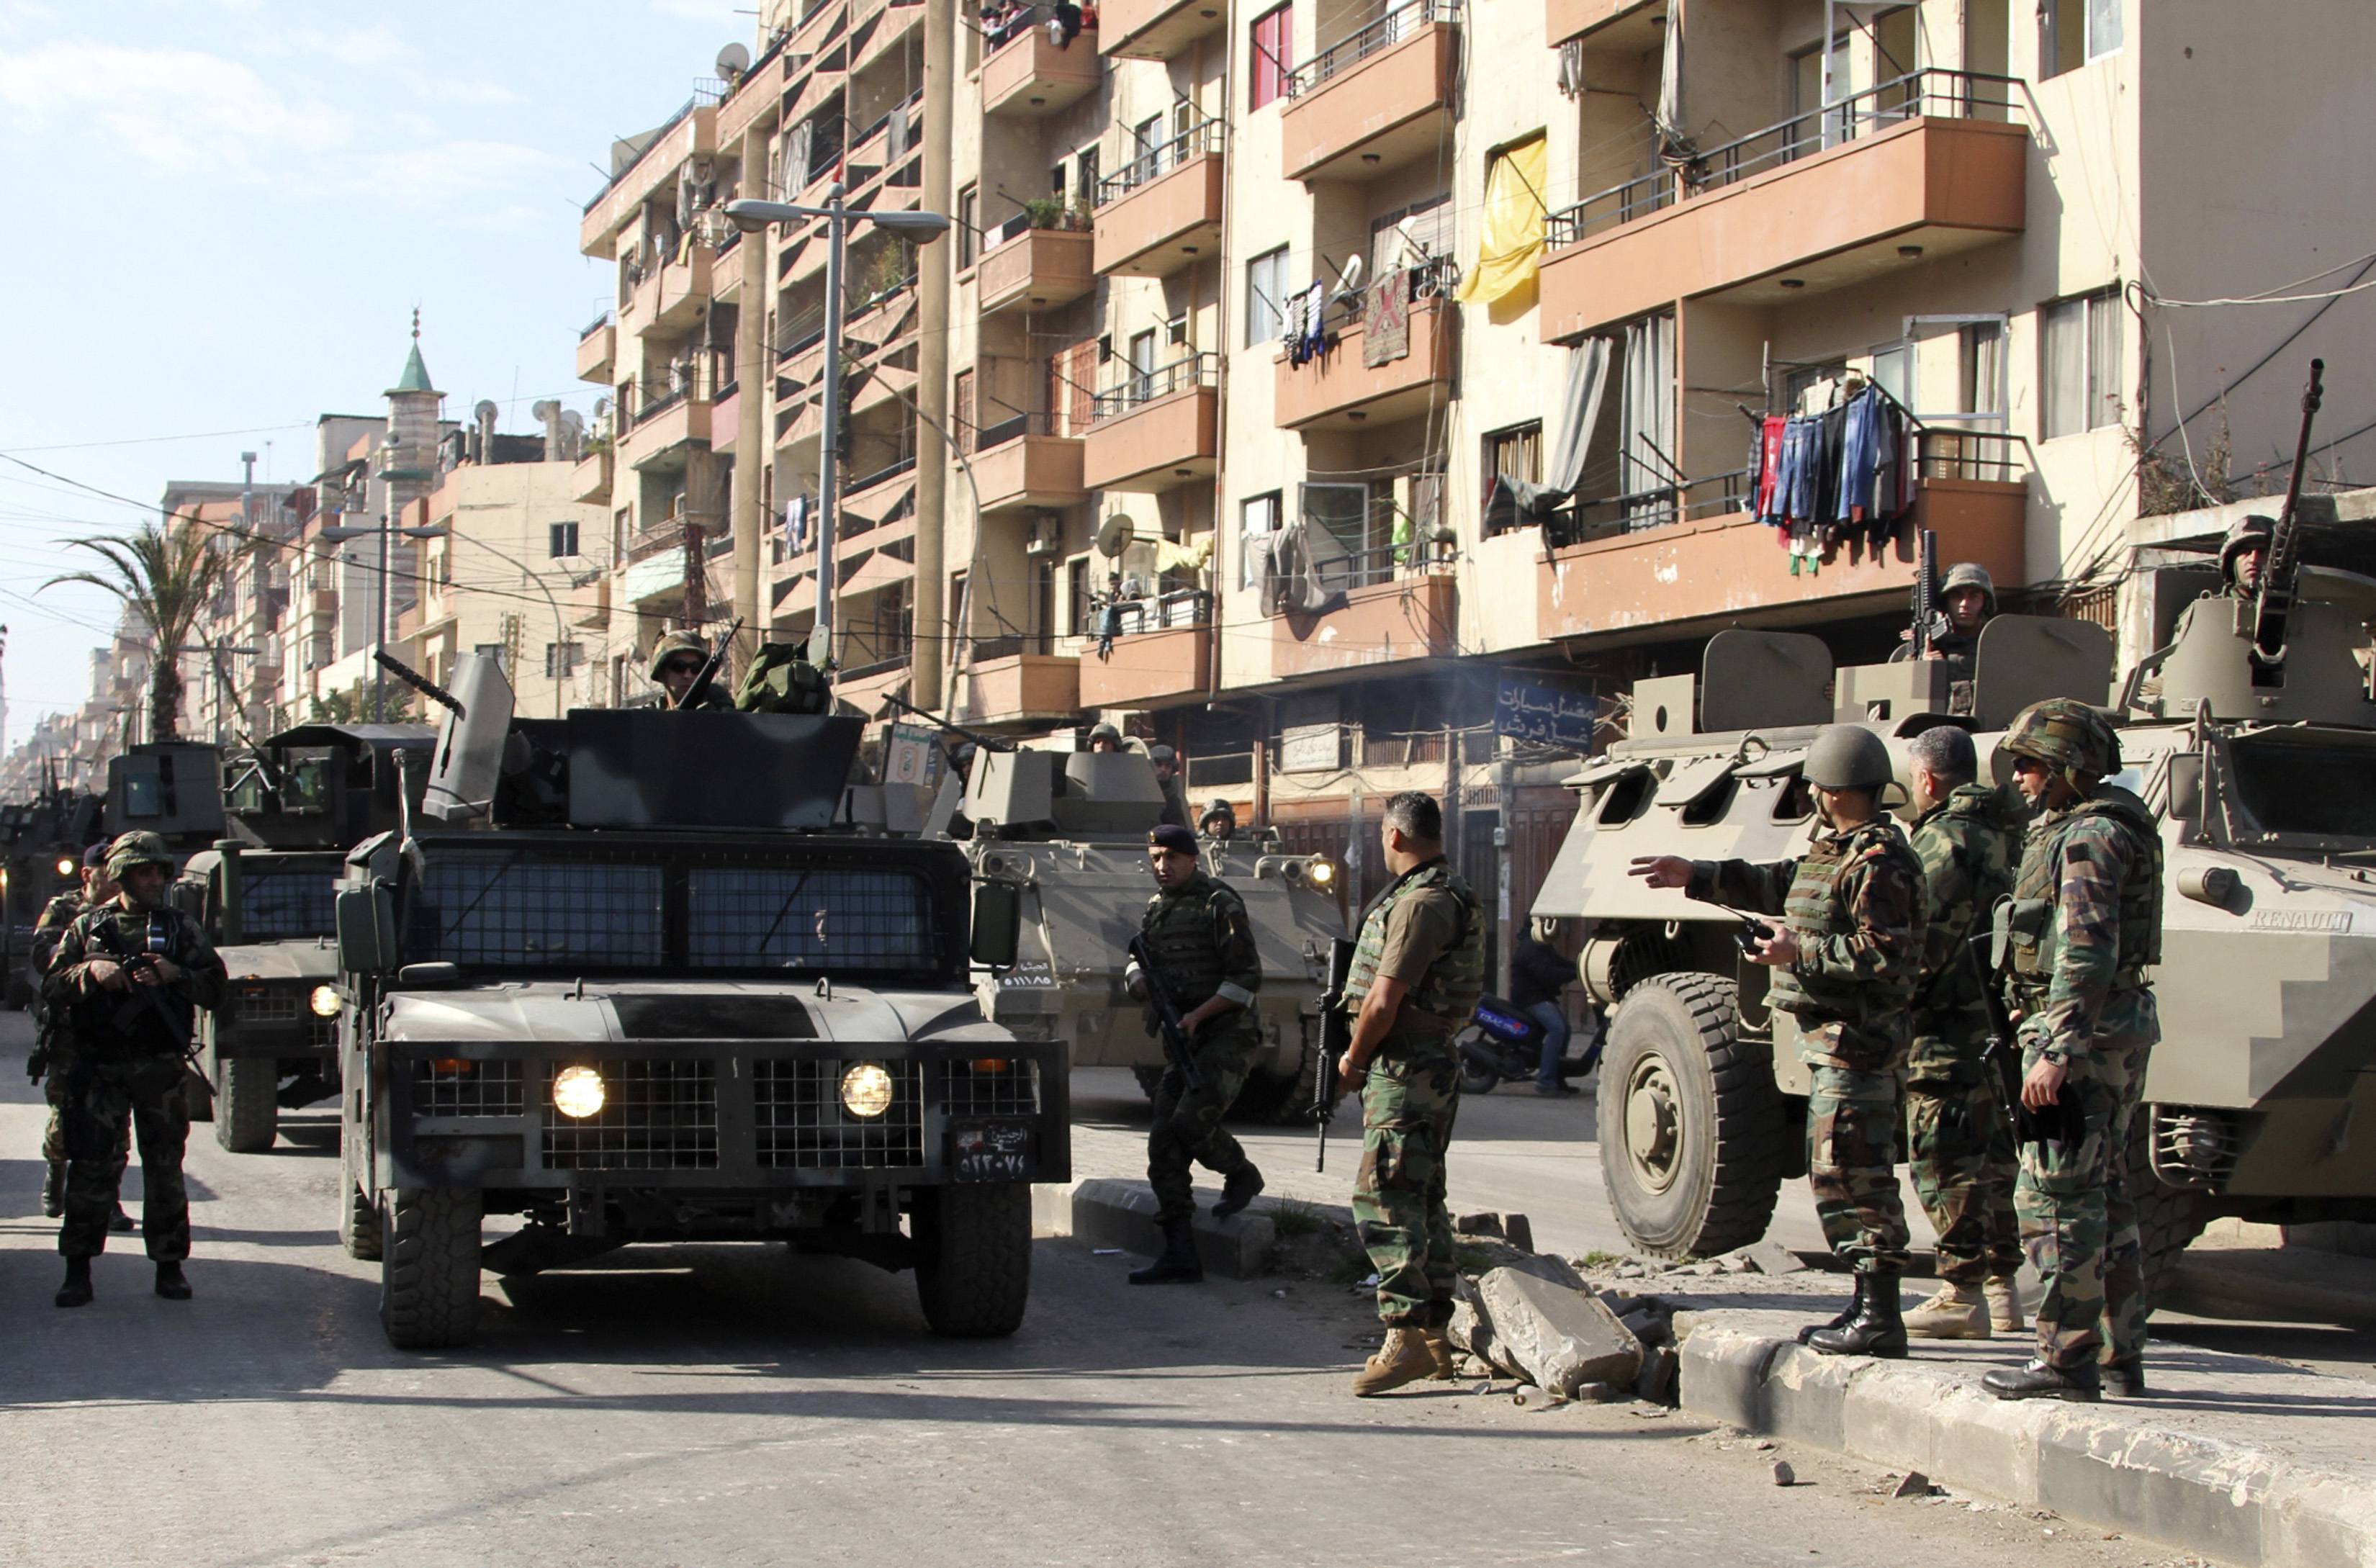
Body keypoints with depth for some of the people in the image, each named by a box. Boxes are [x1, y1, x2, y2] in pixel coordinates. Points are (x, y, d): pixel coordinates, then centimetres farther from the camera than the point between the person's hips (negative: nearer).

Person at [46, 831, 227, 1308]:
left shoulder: (181, 928, 10)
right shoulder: (87, 927, 10)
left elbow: (214, 988, 3)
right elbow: (52, 988, 3)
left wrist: (174, 974, -14)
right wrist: (90, 971, -15)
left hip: (161, 1068, 1)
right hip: (100, 1068, -1)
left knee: (165, 1169, 4)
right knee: (92, 1166, -5)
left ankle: (169, 1267, 12)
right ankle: (78, 1271, 1)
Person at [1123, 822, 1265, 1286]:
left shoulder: (1221, 905, -9)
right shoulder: (1157, 908, 15)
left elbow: (1247, 977, -13)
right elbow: (1136, 966, 24)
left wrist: (1197, 1015, -20)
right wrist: (1140, 981, -1)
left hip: (1227, 1034, -7)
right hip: (1183, 1043, 7)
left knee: (1191, 1122, -24)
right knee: (1164, 1143, -2)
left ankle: (1242, 1175, 8)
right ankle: (1179, 1257, -1)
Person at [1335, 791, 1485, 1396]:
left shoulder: (1421, 902, -18)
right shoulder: (1448, 894, 15)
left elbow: (1384, 999, -19)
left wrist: (1354, 1057, -4)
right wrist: (1368, 1055, 11)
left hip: (1404, 1069, -11)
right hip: (1434, 1064, 11)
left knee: (1384, 1199, -13)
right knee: (1423, 1200, 15)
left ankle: (1406, 1337, -19)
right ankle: (1434, 1336, 21)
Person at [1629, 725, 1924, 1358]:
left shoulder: (1877, 864, -16)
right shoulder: (1834, 852, 15)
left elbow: (1885, 954, -24)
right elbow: (1777, 885, 29)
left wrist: (1802, 952, -20)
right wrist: (1696, 876, 29)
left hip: (1856, 1043, -11)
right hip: (1833, 1041, 11)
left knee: (1854, 1175, -10)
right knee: (1835, 1176, 14)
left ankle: (1880, 1319, -9)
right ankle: (1868, 1307, 21)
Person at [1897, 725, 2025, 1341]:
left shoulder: (1944, 840, -13)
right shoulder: (2002, 835, 15)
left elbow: (1925, 943, -20)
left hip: (1949, 1031, -9)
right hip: (1999, 1022, 9)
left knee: (1946, 1163, -5)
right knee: (1991, 1158, 14)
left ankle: (1963, 1295, -4)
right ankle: (2001, 1288, 19)